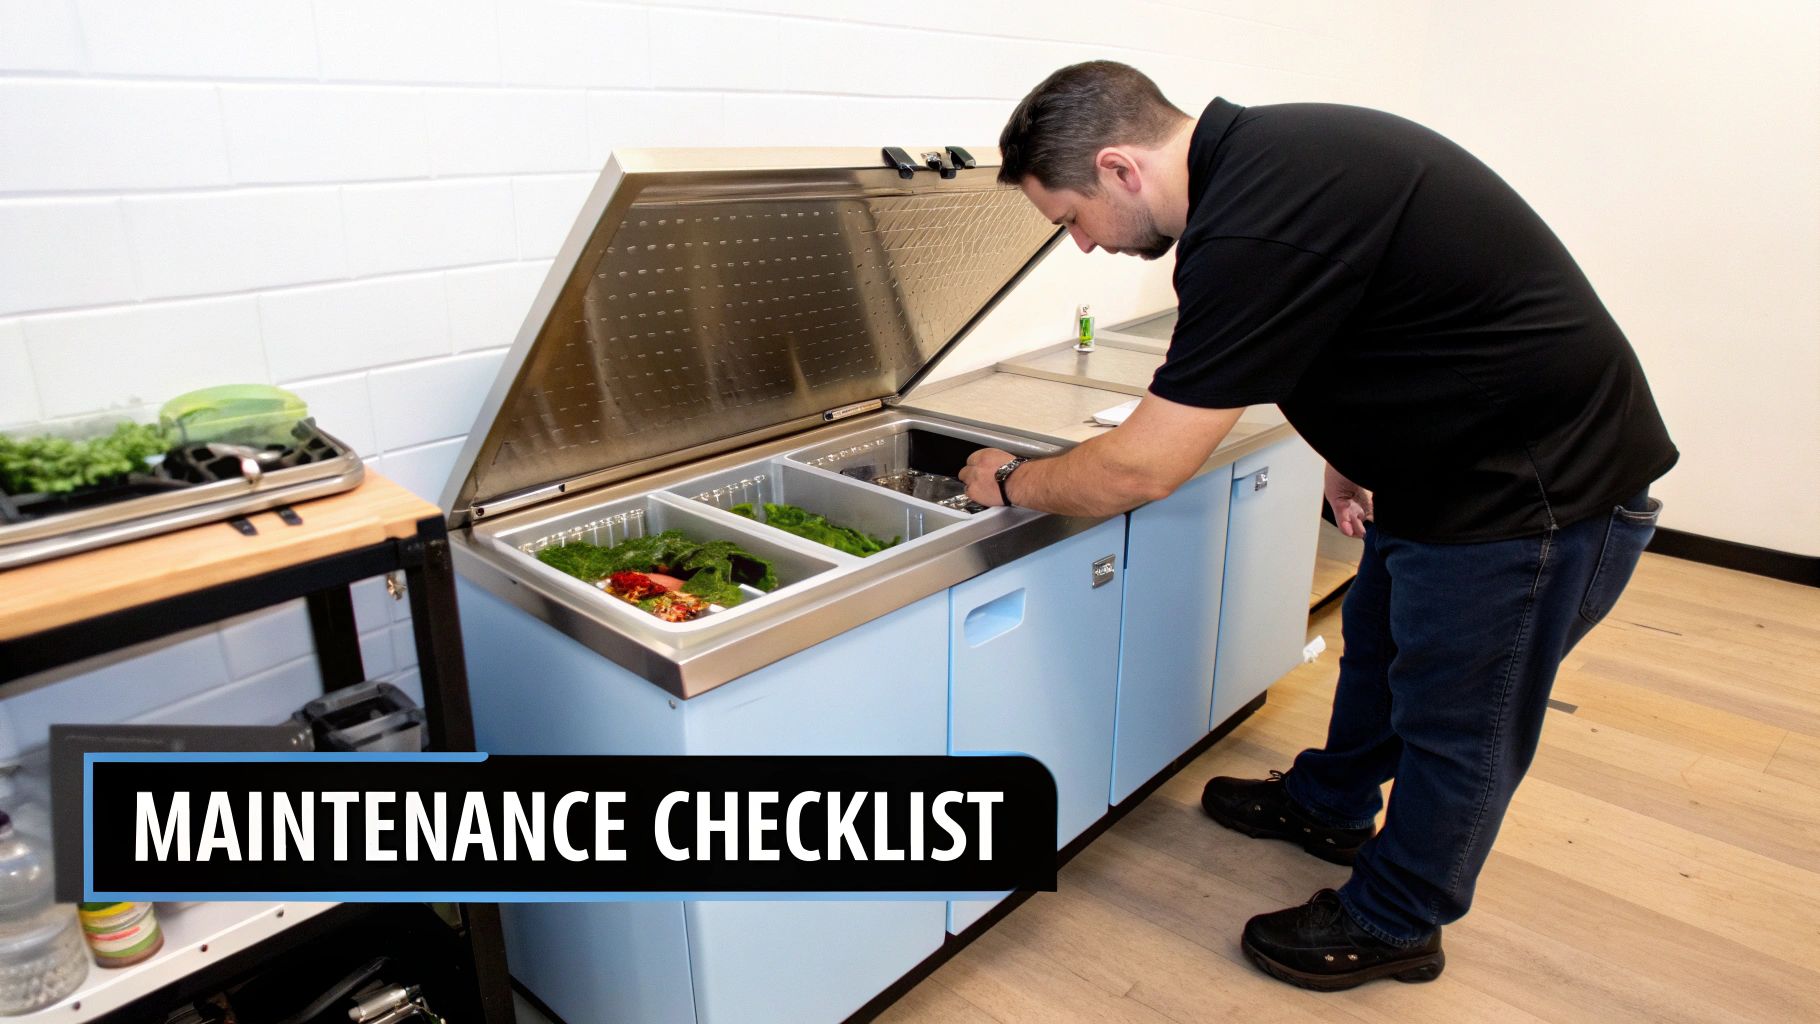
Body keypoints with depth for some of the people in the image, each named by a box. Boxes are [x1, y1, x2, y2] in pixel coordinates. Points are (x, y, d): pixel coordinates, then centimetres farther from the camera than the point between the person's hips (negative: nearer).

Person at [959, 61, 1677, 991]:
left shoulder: (1253, 231, -32)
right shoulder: (1259, 152, 0)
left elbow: (1141, 469, -26)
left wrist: (1013, 481, -8)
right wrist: (1348, 455, 4)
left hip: (1532, 491, -10)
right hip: (1447, 468, 10)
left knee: (1453, 719, 9)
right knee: (1376, 651, 26)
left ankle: (1392, 926, 32)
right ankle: (1329, 807, 50)